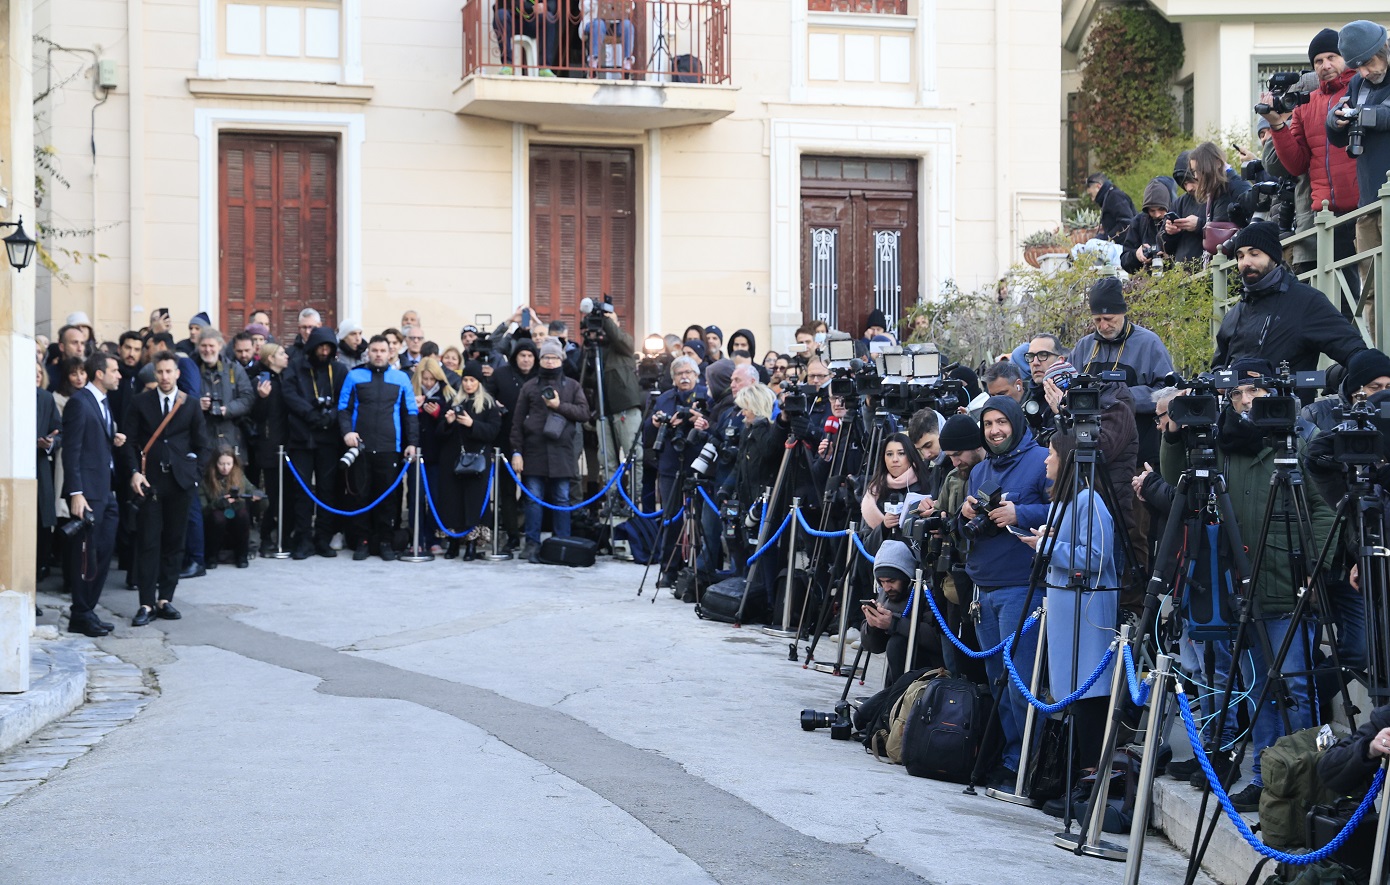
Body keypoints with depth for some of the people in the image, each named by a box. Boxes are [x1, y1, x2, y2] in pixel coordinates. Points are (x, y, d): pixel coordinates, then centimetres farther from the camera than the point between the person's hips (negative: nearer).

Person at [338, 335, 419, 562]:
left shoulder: (401, 378, 10)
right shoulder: (354, 376, 8)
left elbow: (410, 413, 9)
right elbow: (344, 408, 6)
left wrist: (412, 442, 1)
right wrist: (347, 431, -11)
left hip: (390, 448, 0)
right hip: (361, 447, 0)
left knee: (389, 496, 2)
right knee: (361, 495, 1)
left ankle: (385, 541, 10)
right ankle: (361, 541, 9)